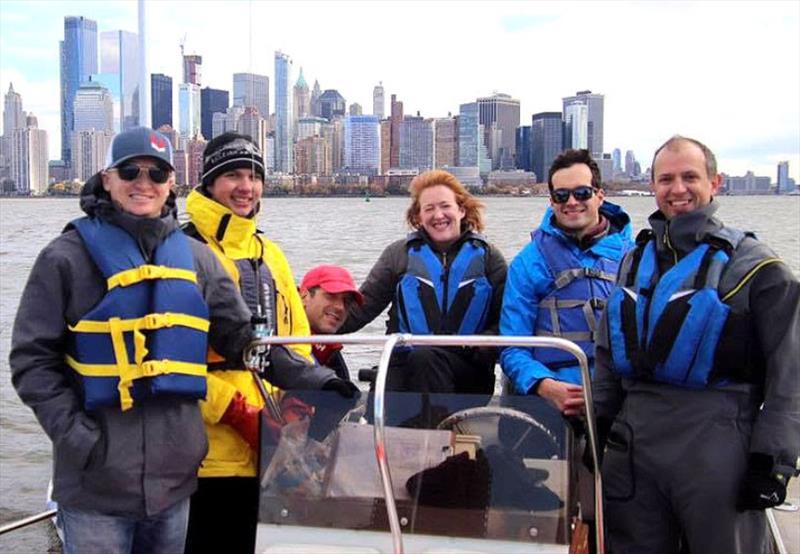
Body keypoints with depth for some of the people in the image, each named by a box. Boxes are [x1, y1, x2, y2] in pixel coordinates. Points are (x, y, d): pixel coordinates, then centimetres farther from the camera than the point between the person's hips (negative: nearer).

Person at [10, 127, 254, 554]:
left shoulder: (195, 258, 10)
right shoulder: (68, 257, -3)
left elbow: (239, 337, 12)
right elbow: (33, 358, -4)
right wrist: (75, 433, -13)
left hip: (174, 475, 4)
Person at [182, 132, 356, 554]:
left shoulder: (270, 254, 16)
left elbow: (293, 343, 20)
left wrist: (318, 383, 1)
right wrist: (238, 413, -17)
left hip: (268, 447, 7)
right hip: (212, 448, -7)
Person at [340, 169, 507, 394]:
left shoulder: (487, 256, 12)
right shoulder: (399, 254, 13)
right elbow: (363, 305, 6)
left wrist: (478, 348, -16)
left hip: (467, 371, -1)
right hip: (407, 365, 1)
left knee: (426, 357, -33)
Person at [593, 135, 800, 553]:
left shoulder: (753, 264, -3)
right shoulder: (635, 260, 14)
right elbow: (608, 355, 18)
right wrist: (597, 429, 14)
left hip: (716, 450, -5)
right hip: (633, 445, 5)